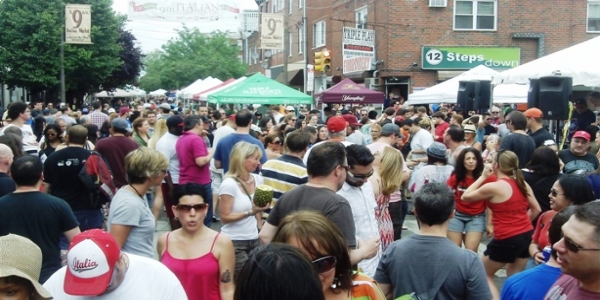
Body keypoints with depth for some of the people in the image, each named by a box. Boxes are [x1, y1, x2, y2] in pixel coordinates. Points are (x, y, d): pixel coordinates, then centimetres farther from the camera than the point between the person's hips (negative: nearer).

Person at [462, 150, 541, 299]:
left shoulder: (493, 187, -16)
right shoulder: (523, 184, 4)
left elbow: (465, 197, -4)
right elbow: (536, 209, 13)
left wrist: (483, 177, 1)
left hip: (506, 240, -7)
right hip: (527, 235, 7)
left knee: (484, 274, 13)